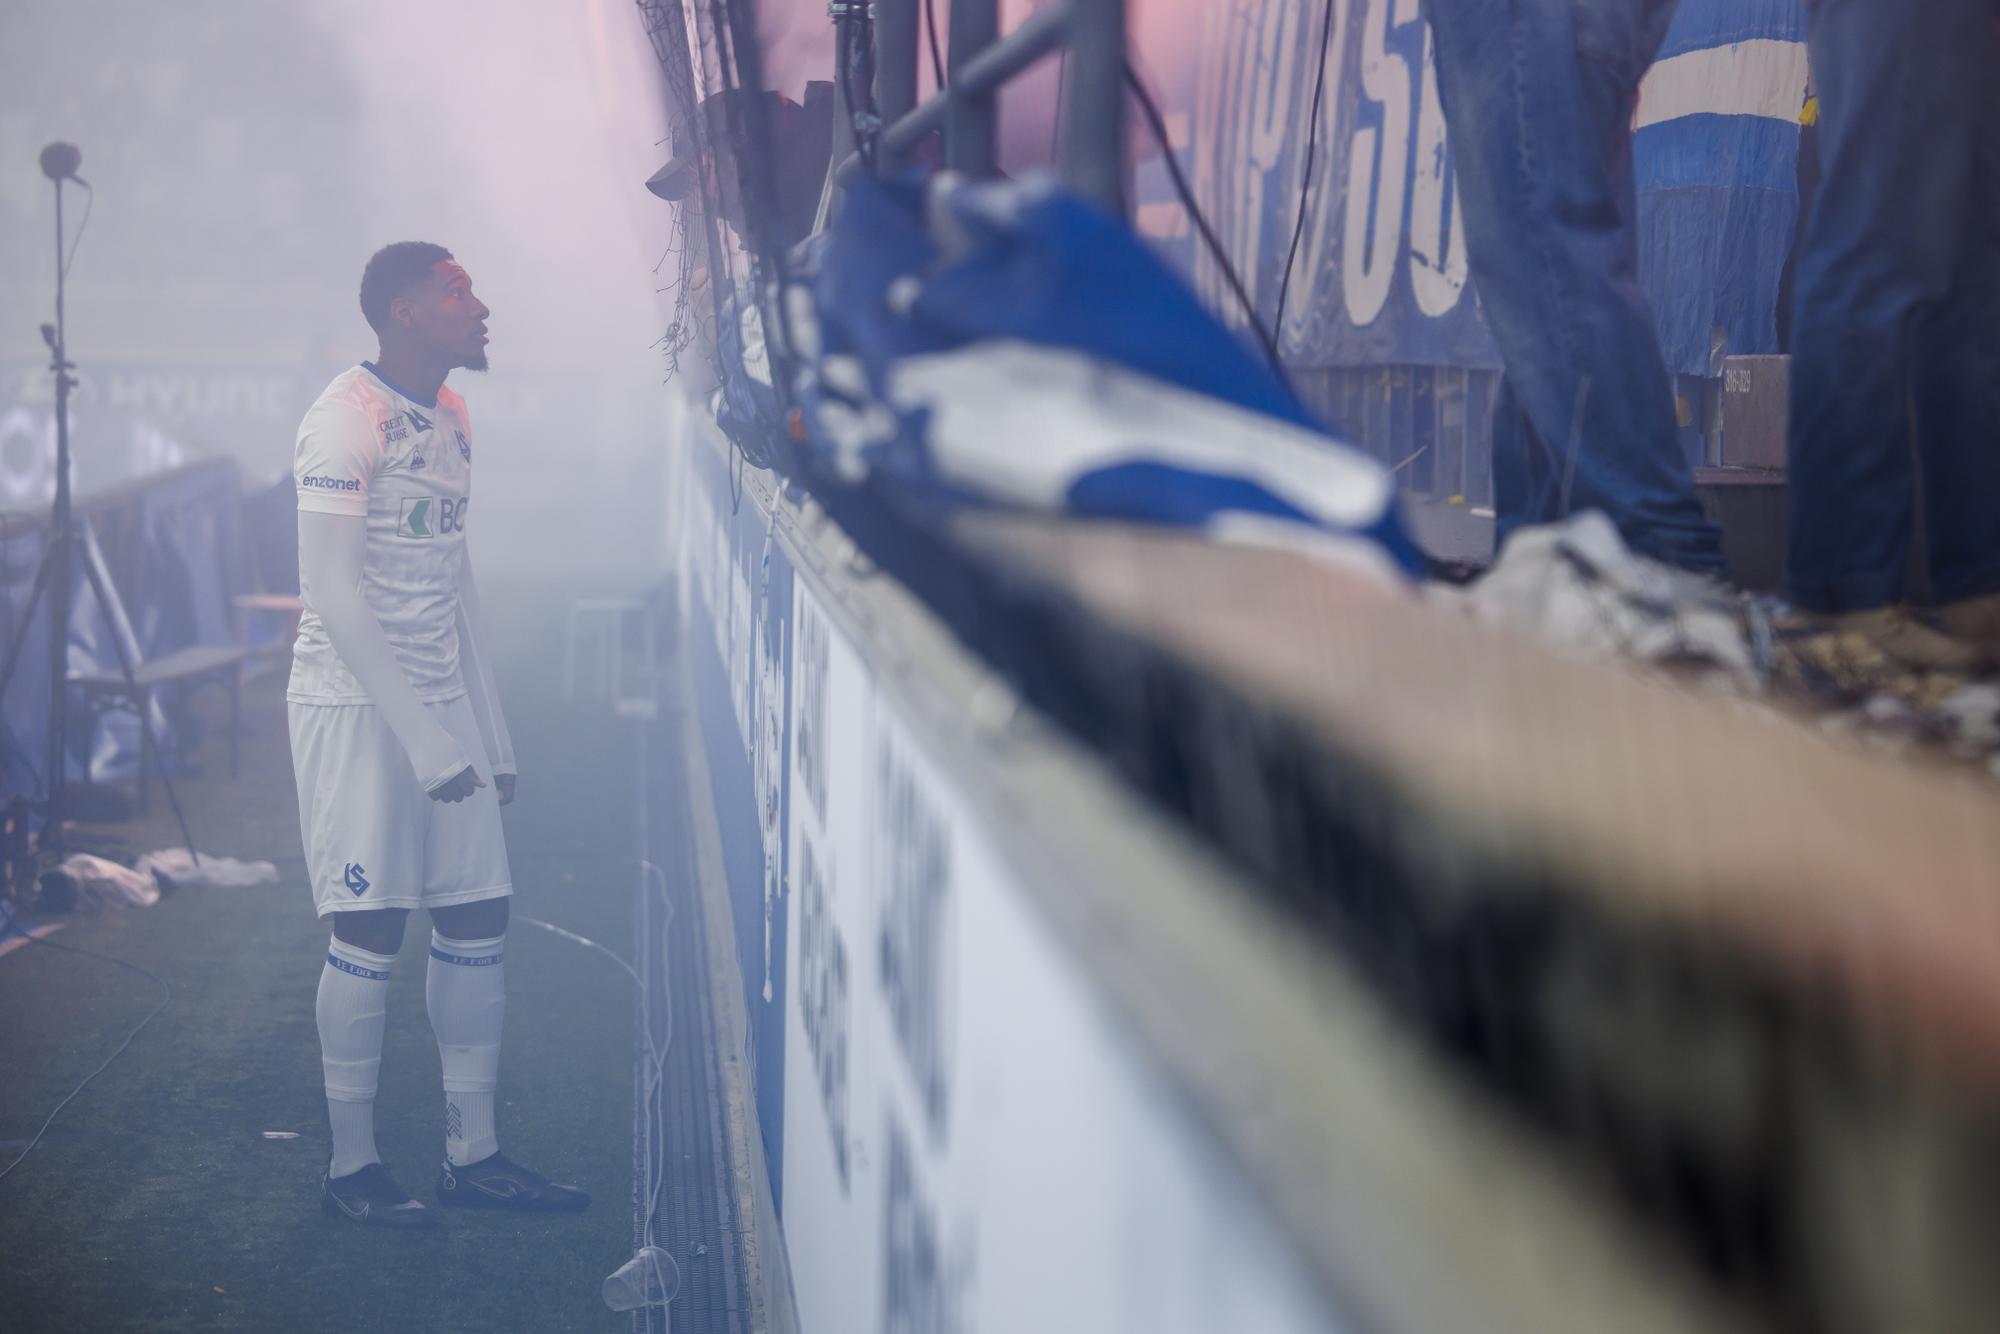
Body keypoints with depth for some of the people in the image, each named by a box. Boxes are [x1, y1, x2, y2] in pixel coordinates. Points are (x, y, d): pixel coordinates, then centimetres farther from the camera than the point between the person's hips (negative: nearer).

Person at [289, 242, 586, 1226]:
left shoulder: (450, 418, 12)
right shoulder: (346, 421, -14)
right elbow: (334, 595, -18)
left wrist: (490, 732, 15)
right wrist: (423, 740, -19)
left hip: (441, 700, 8)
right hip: (352, 702, -8)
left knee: (477, 918, 6)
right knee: (370, 933, -5)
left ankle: (471, 1153, 15)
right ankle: (350, 1165, 7)